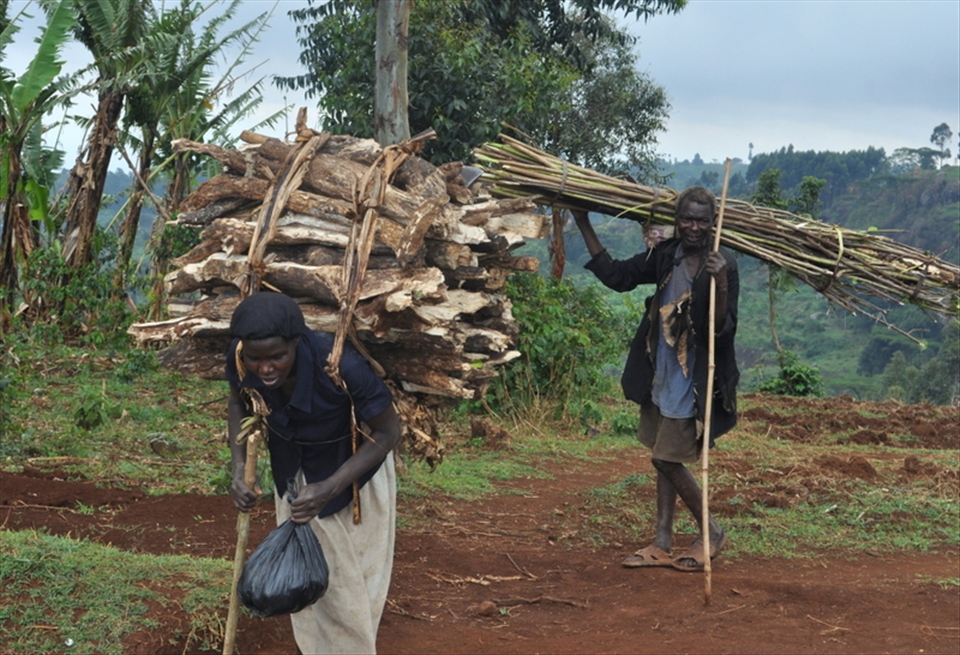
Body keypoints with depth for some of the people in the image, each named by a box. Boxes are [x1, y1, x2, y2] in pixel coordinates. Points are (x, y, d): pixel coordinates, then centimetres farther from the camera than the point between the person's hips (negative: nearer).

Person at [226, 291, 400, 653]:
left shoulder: (341, 366, -41)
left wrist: (329, 489, -34)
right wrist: (239, 469, -16)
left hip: (353, 463, -4)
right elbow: (238, 402, -3)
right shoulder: (238, 357, -27)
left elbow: (388, 431, -25)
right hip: (293, 469, 4)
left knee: (351, 575, 9)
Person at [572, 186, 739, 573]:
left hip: (692, 381, -7)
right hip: (661, 376, 7)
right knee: (664, 458, 13)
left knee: (666, 458, -4)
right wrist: (584, 226, 10)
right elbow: (616, 276, 10)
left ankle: (712, 533, 14)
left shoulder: (724, 266, -16)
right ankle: (662, 545, 23)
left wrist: (720, 284, -37)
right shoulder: (665, 257, 1)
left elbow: (723, 330, -21)